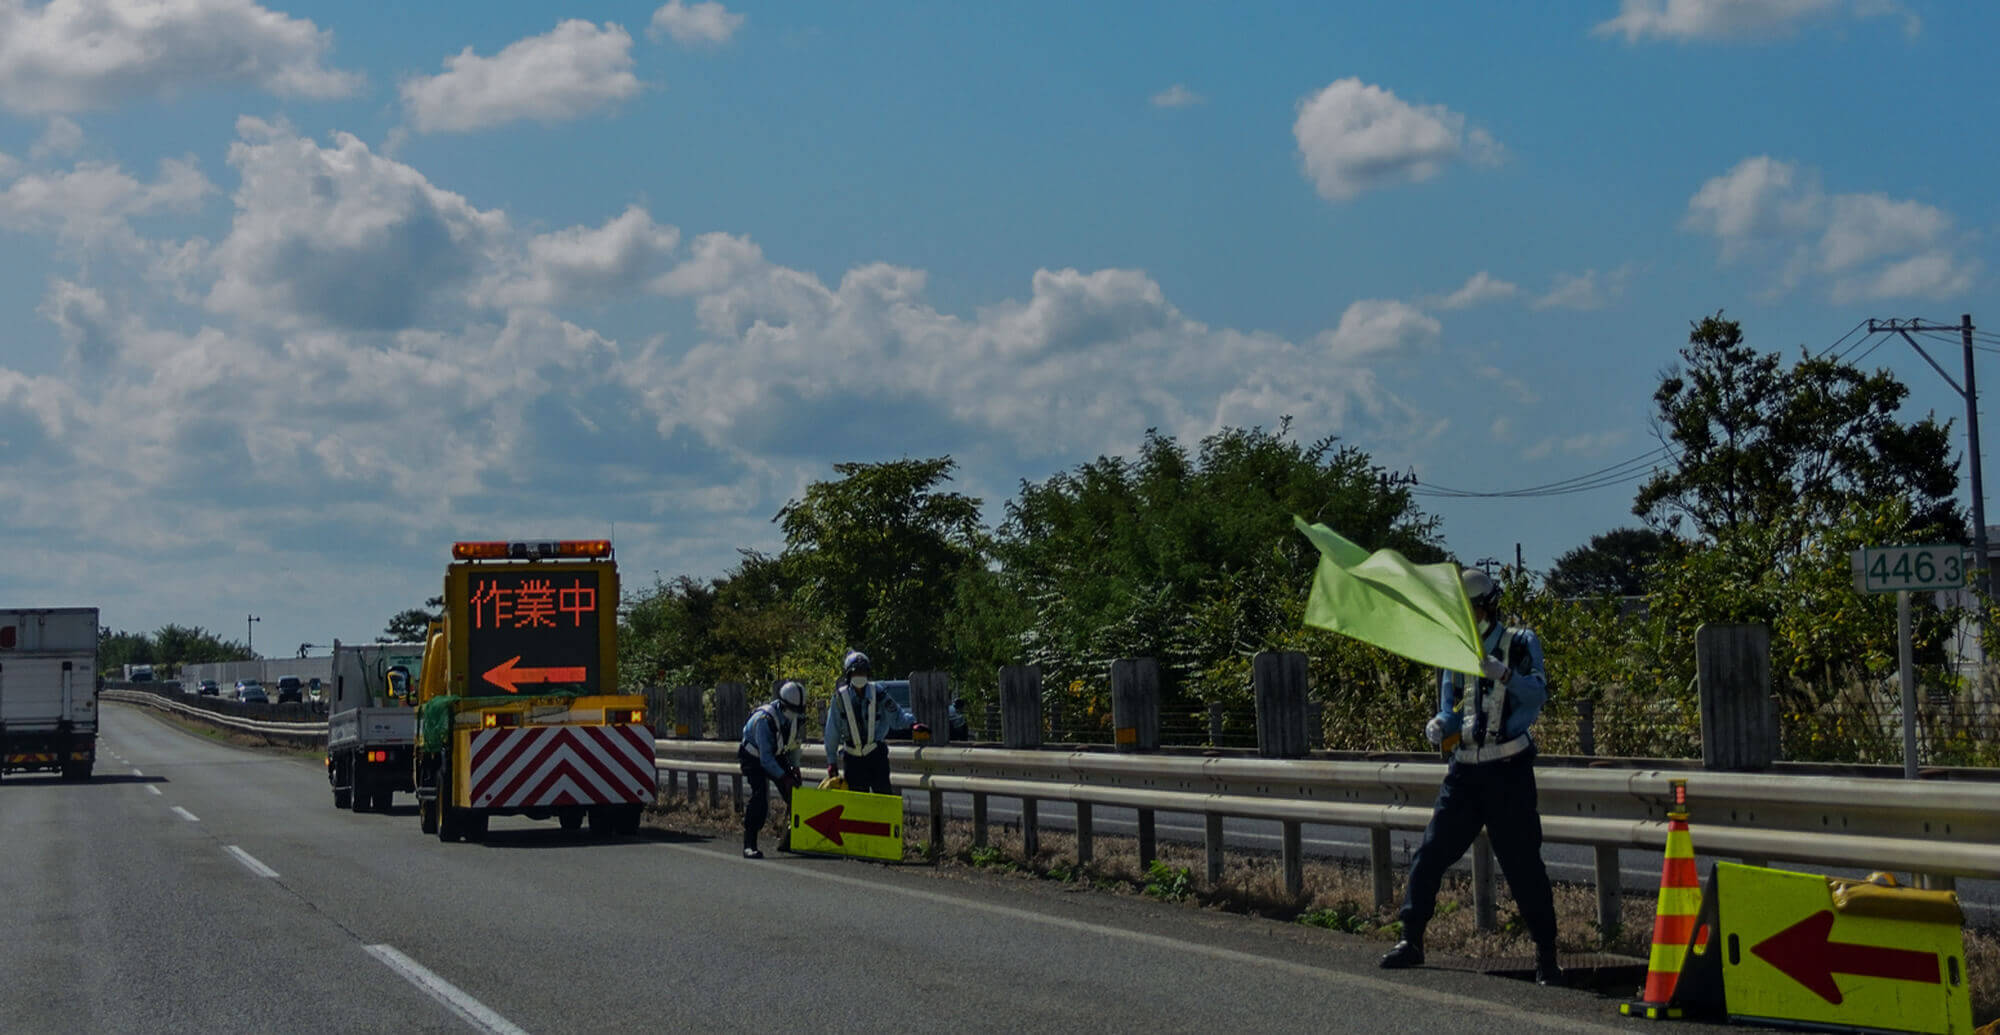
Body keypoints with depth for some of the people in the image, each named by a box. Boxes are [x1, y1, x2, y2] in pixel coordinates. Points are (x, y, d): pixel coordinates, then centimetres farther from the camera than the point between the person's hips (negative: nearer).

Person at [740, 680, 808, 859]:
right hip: (754, 758, -7)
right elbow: (765, 758, -33)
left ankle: (790, 839, 13)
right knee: (760, 795, -26)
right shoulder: (764, 719, -34)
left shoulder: (793, 716, -11)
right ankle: (749, 845, -26)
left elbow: (794, 743, 8)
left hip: (777, 756, 7)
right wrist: (784, 777, -33)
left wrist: (795, 767, -1)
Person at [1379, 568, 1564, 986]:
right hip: (1464, 772, 5)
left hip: (1508, 772, -5)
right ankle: (1412, 940, 11)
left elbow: (1537, 694, -18)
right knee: (1429, 855, 1)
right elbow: (1450, 713, 14)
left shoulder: (1519, 644, -2)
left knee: (1523, 864, -5)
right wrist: (1439, 727, -9)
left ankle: (1546, 953, 3)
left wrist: (1502, 673, -36)